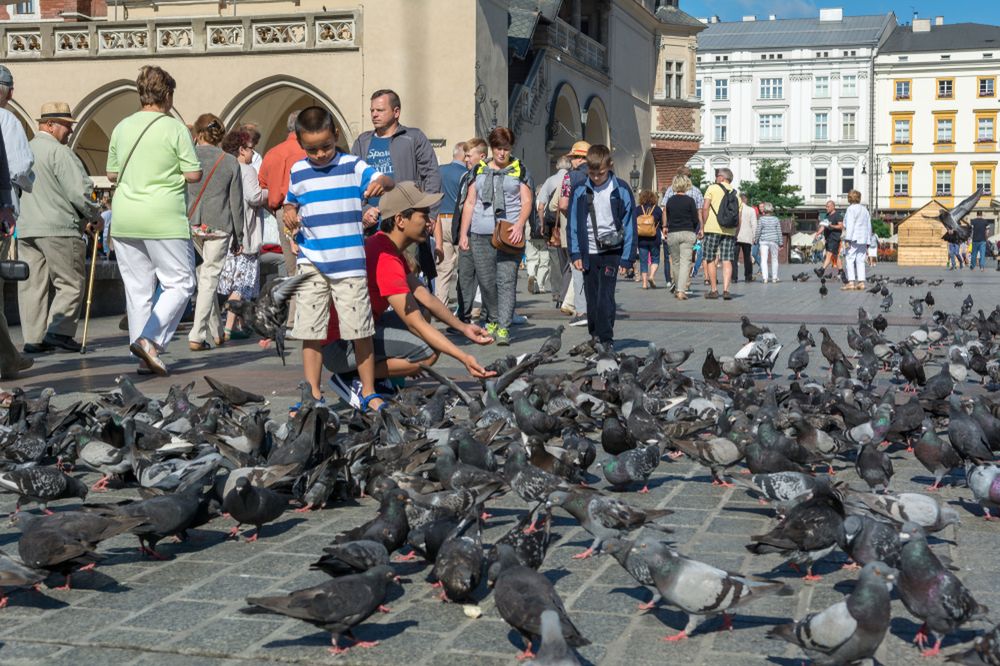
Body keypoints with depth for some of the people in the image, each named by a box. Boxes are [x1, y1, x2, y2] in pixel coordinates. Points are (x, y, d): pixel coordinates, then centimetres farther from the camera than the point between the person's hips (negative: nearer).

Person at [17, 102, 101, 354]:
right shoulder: (59, 152, -9)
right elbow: (80, 191, -16)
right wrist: (95, 217, 2)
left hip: (25, 229, 8)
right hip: (58, 229, -8)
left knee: (32, 284, 8)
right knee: (71, 283, 0)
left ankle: (33, 337, 9)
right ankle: (58, 331, -9)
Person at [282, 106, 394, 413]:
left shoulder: (353, 166, 0)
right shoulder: (297, 172, 9)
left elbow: (385, 180, -11)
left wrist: (380, 183, -35)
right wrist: (288, 215, 0)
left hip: (350, 264, -2)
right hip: (311, 264, 3)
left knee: (360, 329, 2)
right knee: (311, 332, 3)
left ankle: (367, 392, 15)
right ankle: (313, 396, 11)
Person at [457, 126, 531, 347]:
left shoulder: (518, 169, 9)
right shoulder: (480, 169, 15)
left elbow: (526, 201, 5)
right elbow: (470, 202, 14)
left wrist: (519, 225, -13)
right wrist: (463, 233, 7)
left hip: (509, 233, -3)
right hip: (480, 233, 3)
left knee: (506, 281, -11)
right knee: (485, 281, 5)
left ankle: (503, 328, -14)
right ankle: (492, 320, 23)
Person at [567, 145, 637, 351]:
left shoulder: (621, 190, -3)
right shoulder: (580, 190, 2)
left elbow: (629, 223, 0)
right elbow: (573, 223, 7)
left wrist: (627, 256, -4)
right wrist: (575, 253, 1)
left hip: (611, 251, -3)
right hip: (588, 252, 3)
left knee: (605, 296, -12)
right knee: (592, 297, 8)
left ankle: (606, 339, -9)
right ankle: (595, 336, 20)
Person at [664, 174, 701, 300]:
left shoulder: (670, 200, 3)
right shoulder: (689, 200, -6)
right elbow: (695, 219, -2)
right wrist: (698, 230, 16)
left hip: (672, 233, 3)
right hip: (688, 233, -3)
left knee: (675, 261, 15)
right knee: (685, 262, -5)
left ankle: (677, 288, 22)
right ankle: (681, 290, -17)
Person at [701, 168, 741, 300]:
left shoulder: (712, 188, 2)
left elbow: (705, 208, -7)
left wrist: (704, 225, 1)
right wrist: (735, 234, 18)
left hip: (713, 228, -3)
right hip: (730, 230, 4)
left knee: (711, 260, 5)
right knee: (727, 261, 2)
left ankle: (714, 290, 5)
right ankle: (726, 289, -8)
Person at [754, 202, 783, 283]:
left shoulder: (761, 219, -7)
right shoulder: (776, 220, 1)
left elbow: (758, 231, -4)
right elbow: (779, 232, 3)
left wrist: (755, 240, 9)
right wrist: (781, 243, 8)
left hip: (764, 241, -2)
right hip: (774, 241, 2)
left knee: (764, 259, -4)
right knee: (774, 259, 14)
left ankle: (765, 277, -15)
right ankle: (774, 277, 19)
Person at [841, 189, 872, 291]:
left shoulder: (851, 208, -6)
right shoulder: (865, 210, 17)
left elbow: (850, 224, -14)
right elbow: (869, 227, 17)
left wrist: (847, 239, -17)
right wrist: (867, 243, 19)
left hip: (854, 239, -7)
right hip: (863, 240, 7)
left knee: (850, 260, -7)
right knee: (860, 261, 8)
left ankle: (851, 282, -15)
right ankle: (861, 282, 3)